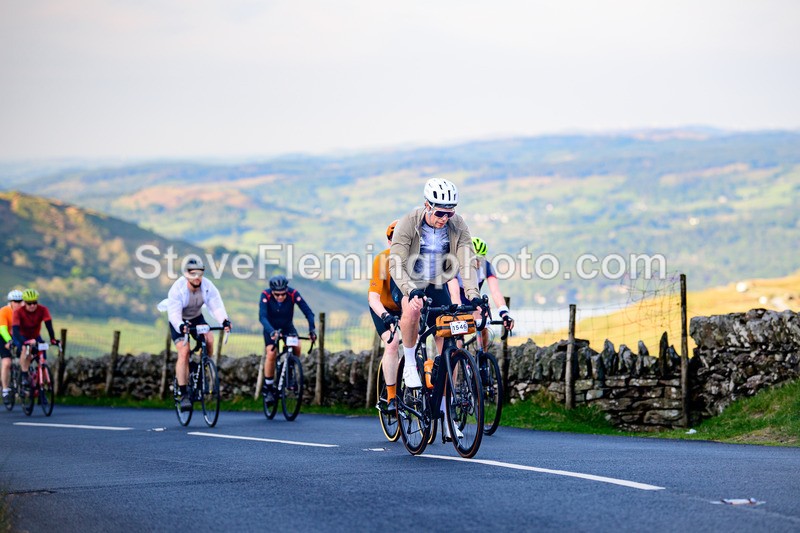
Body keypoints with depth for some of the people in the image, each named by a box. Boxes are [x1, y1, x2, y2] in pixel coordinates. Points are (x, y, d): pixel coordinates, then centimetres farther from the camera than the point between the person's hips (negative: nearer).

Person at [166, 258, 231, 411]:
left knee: (209, 340, -24)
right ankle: (183, 395, -18)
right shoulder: (177, 288, -28)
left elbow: (216, 305, -25)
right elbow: (174, 312, -34)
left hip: (197, 318, 4)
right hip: (179, 322, -4)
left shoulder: (208, 286, -18)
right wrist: (181, 326, -55)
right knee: (183, 352, -20)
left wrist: (224, 321, -46)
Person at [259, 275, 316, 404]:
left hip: (287, 327, 1)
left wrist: (312, 329, -44)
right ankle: (268, 388, -5)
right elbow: (262, 317, -40)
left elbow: (308, 312, -29)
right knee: (271, 353, -20)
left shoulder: (293, 294, -27)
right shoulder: (266, 295, -30)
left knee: (297, 347, -24)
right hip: (271, 328, -1)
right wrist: (272, 332, -56)